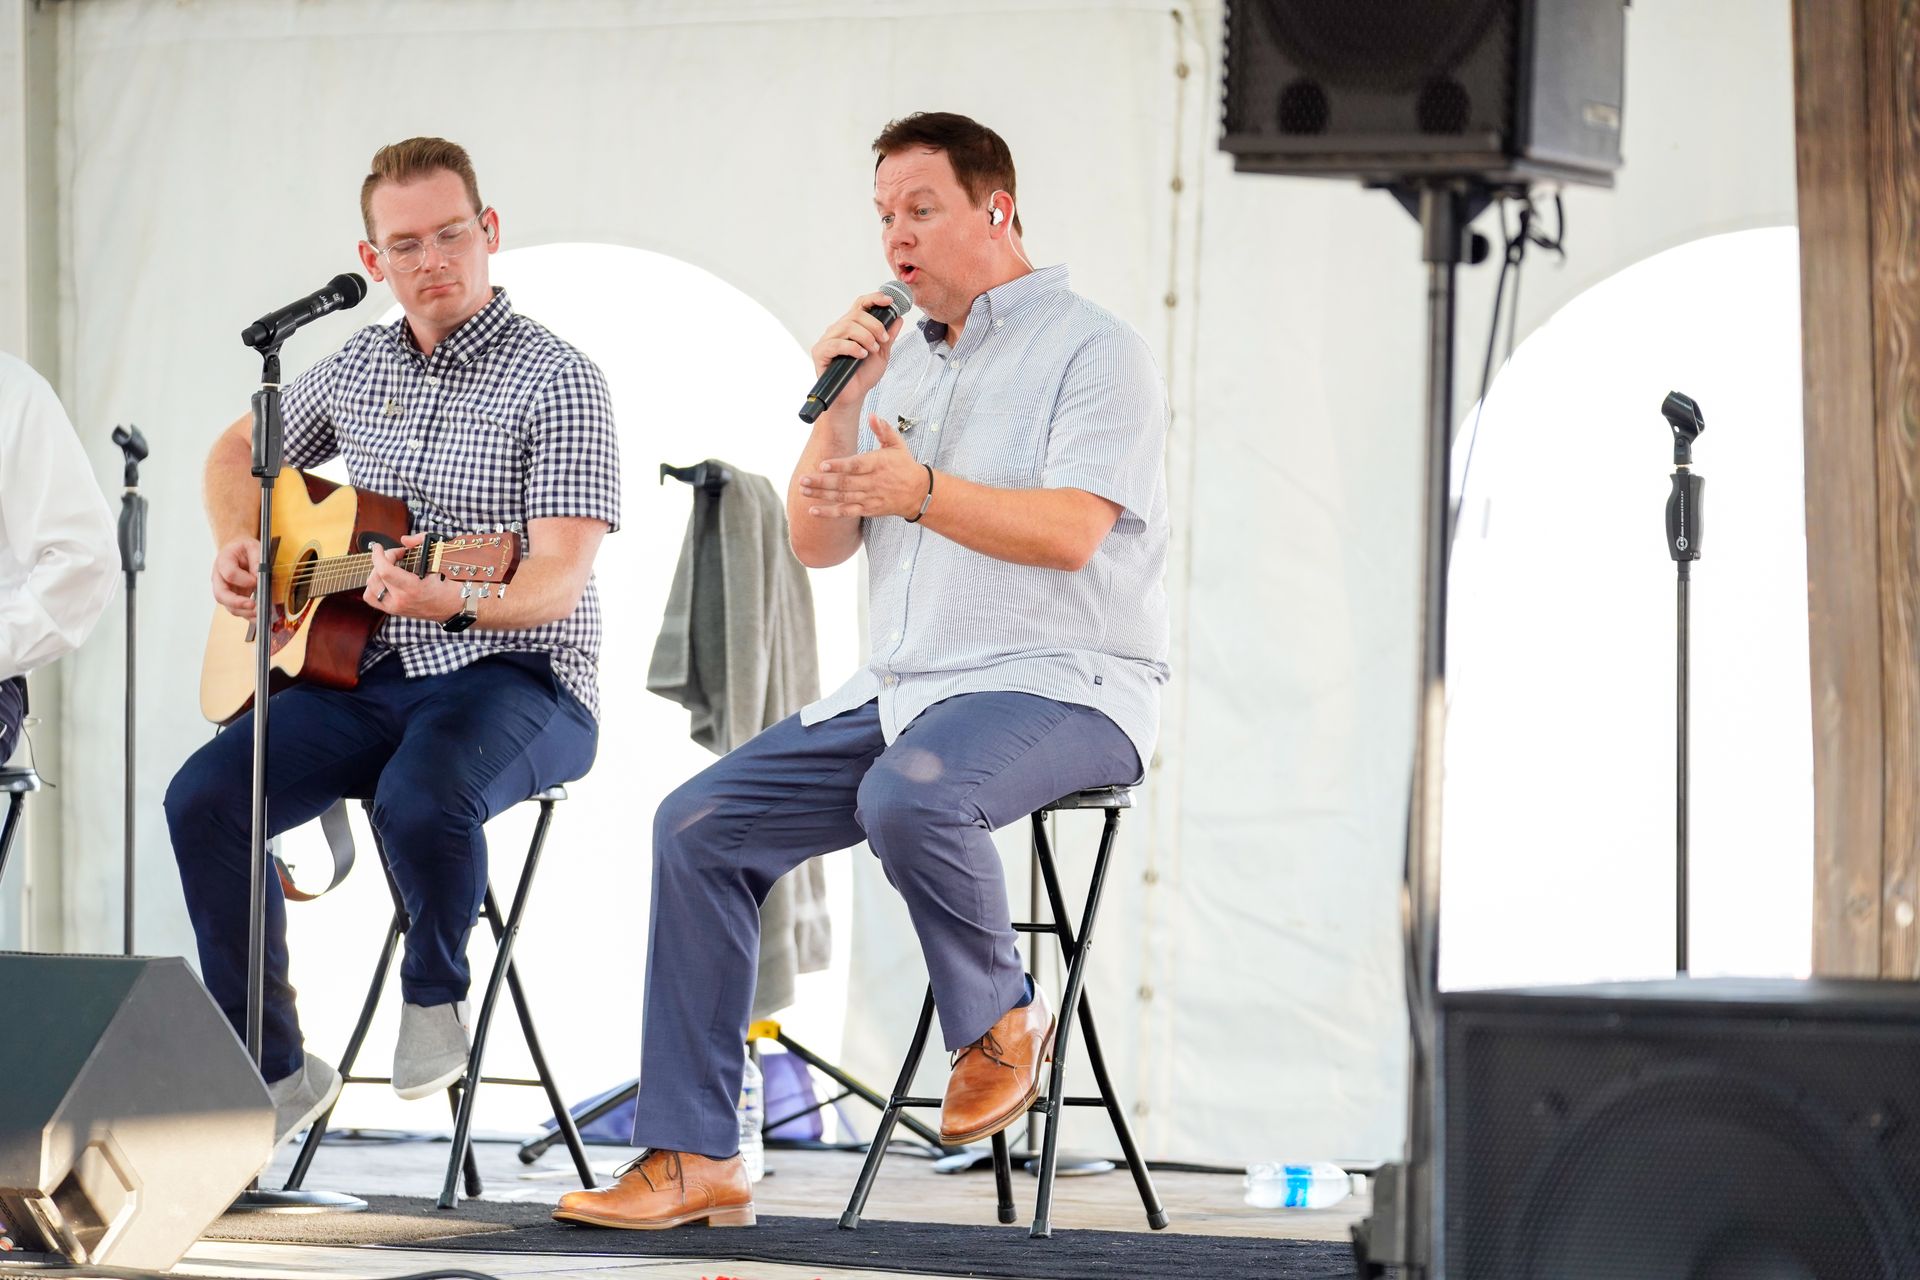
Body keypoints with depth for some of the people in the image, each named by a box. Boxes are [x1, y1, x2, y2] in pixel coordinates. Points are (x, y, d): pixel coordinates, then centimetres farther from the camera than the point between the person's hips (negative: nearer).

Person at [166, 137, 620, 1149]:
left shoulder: (556, 383, -9)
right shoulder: (359, 366, 11)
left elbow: (561, 579, -19)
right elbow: (240, 450, 30)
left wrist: (453, 601, -39)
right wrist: (239, 546, 9)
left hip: (514, 679, -6)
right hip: (366, 674, 6)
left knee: (420, 800, -38)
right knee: (203, 799, -19)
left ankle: (435, 992, -5)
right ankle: (275, 1070, -6)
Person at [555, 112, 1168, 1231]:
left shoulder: (1093, 349, -3)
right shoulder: (899, 360, 19)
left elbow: (1071, 532, -18)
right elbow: (818, 544, 13)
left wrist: (921, 491, -31)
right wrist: (837, 407, -2)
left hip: (1062, 686, -7)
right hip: (906, 686, 7)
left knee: (910, 797, -38)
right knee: (700, 825, -8)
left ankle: (1003, 1017, -8)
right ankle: (692, 1157, -9)